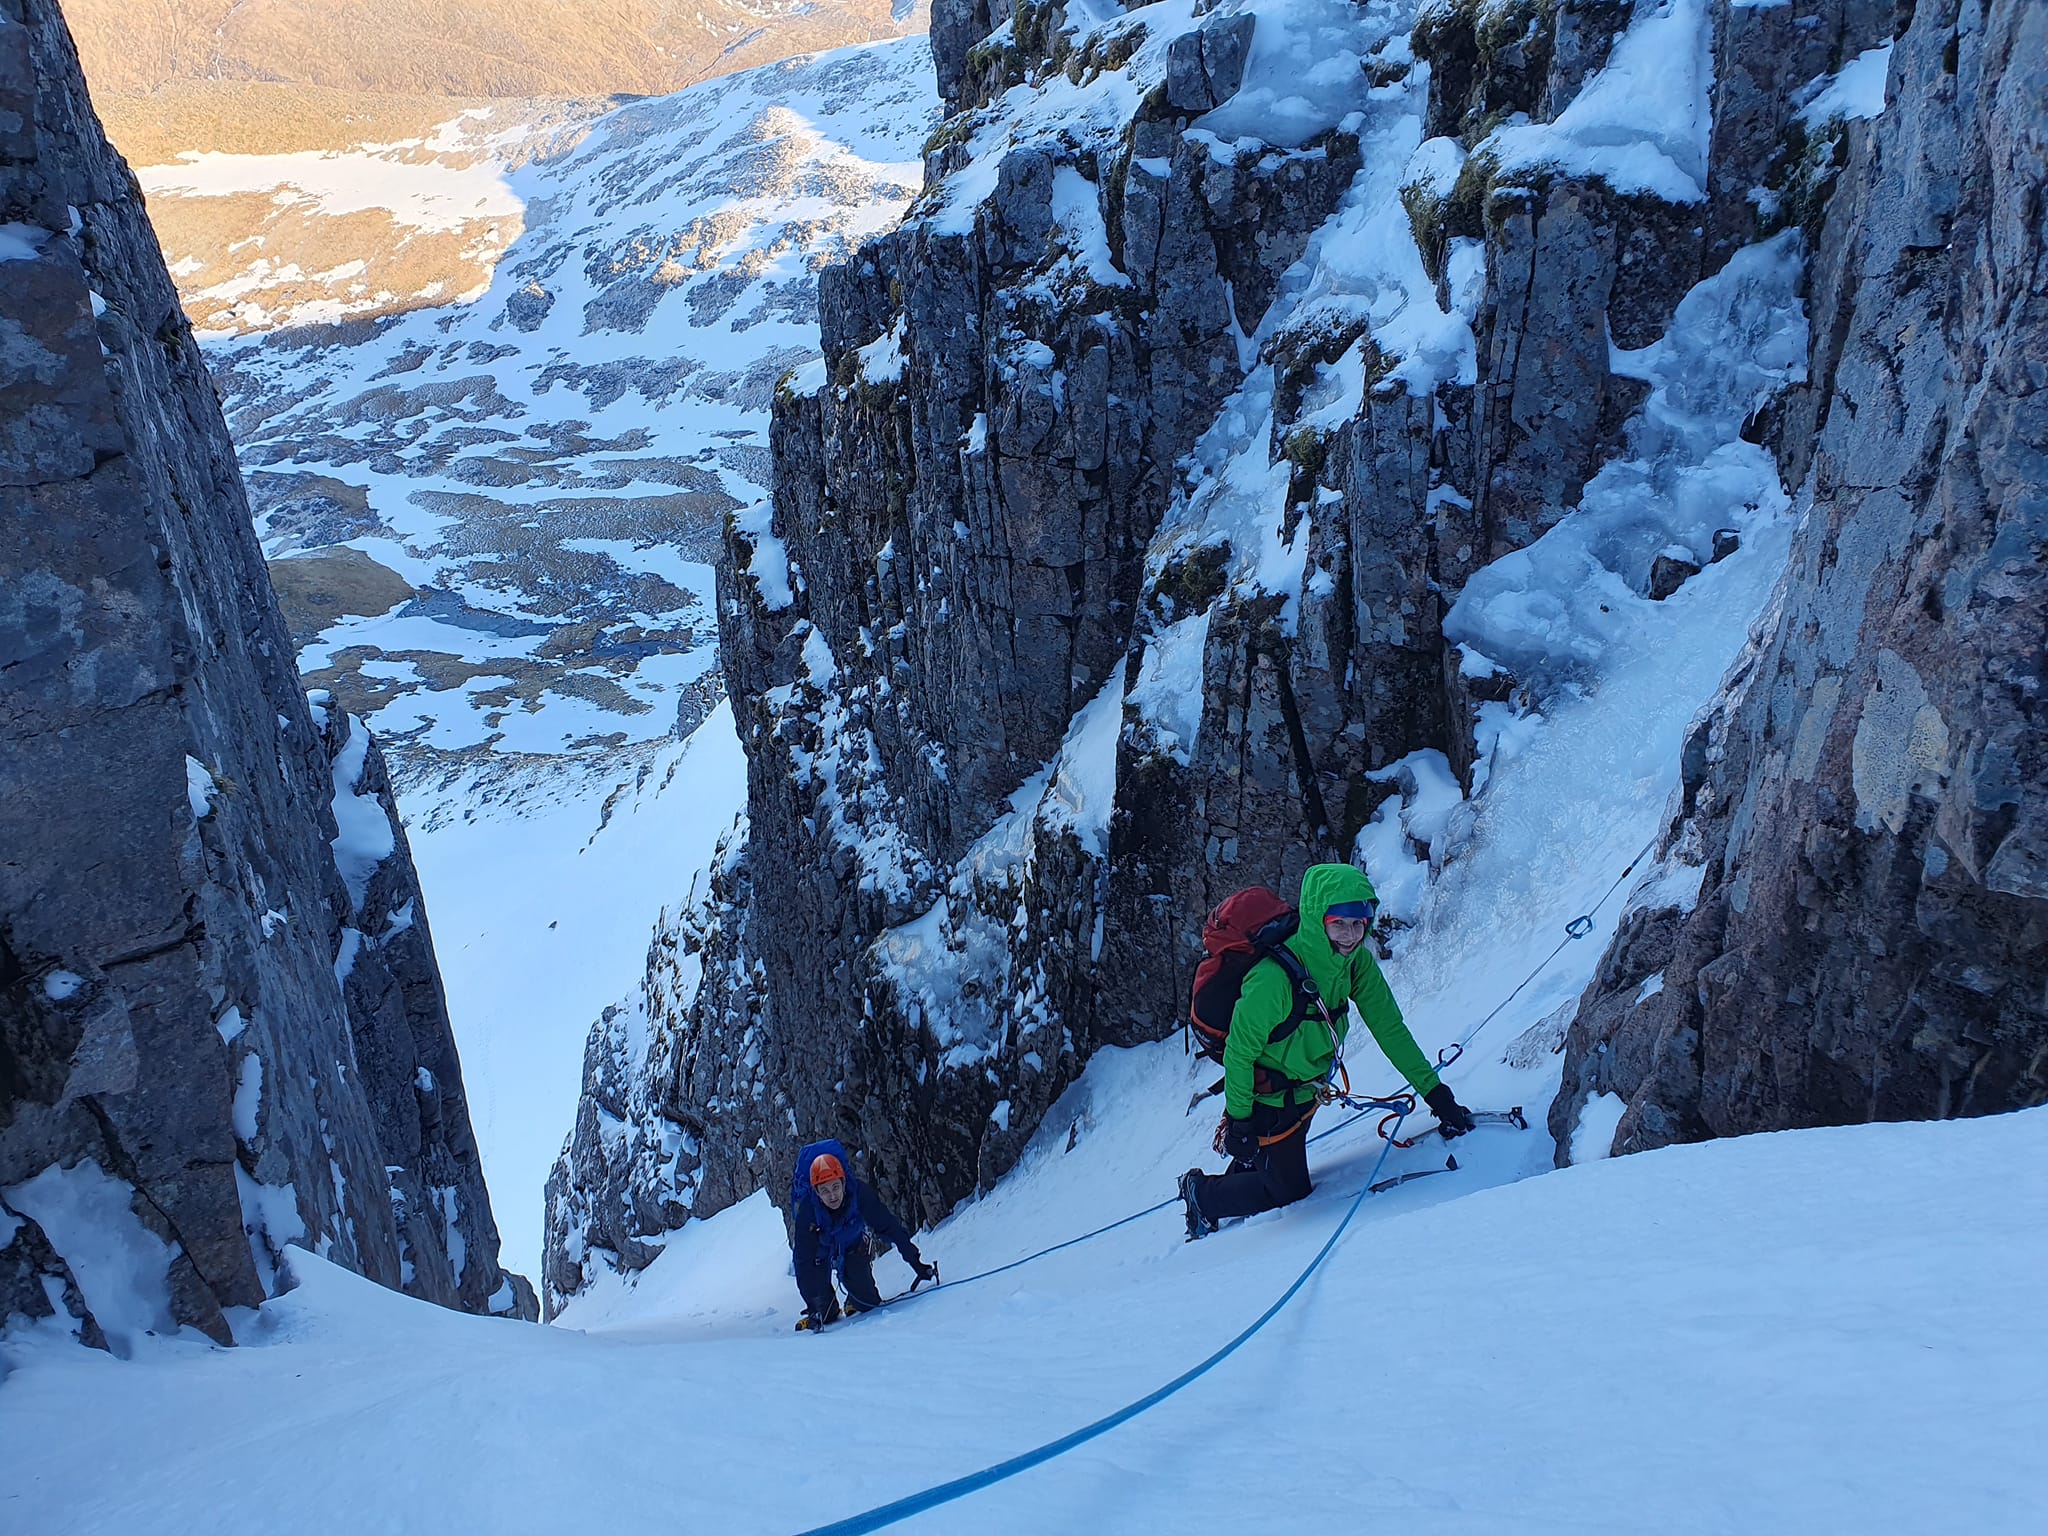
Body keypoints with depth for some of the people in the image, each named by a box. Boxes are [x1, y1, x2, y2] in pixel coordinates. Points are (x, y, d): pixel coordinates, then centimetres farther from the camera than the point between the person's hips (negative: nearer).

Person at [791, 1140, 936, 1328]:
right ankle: (828, 1314, 20)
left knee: (865, 1298, -10)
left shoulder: (859, 1193, -36)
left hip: (853, 1243, 1)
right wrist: (814, 1306, -37)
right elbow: (804, 1261, -33)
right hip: (819, 1249, -1)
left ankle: (856, 1305, 23)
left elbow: (889, 1226, -28)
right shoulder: (807, 1210, -37)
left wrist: (916, 1263, -30)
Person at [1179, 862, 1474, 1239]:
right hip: (1268, 1098, -6)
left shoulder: (1356, 962, -15)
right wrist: (1239, 1120, -18)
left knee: (1284, 1170, 24)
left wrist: (1434, 1091, -9)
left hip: (1305, 1091, 7)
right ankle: (1202, 1195, 26)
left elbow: (1389, 1027, -8)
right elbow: (1239, 1053, -25)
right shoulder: (1274, 979, -36)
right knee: (1289, 1189, 7)